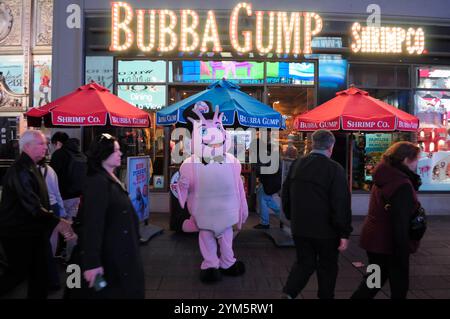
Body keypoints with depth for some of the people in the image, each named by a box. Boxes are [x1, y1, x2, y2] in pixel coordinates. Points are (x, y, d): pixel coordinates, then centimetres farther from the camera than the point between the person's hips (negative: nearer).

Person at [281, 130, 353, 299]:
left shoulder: (296, 164, 1)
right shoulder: (334, 169, -16)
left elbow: (285, 195, 9)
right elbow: (341, 204, -17)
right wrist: (344, 233, -10)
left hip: (299, 228, 4)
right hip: (326, 229, -4)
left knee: (304, 262, 18)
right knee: (327, 266, 16)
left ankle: (288, 293, 5)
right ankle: (325, 295, 29)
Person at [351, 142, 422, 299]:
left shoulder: (384, 179, 6)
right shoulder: (402, 185, -22)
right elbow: (401, 223, -24)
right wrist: (403, 254, -20)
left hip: (374, 239, 8)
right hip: (388, 243, -8)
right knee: (399, 284, 11)